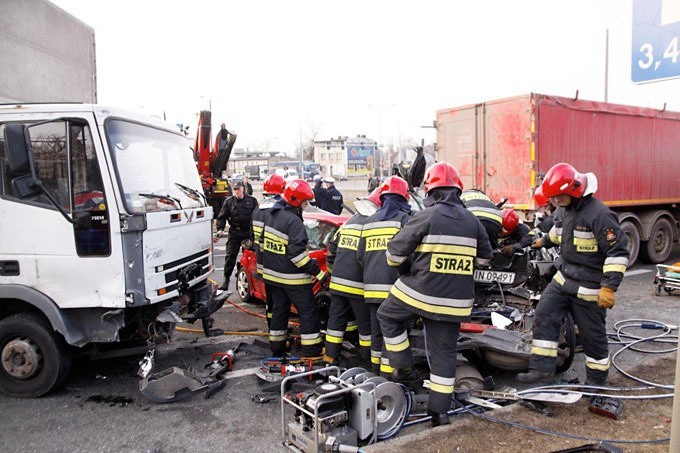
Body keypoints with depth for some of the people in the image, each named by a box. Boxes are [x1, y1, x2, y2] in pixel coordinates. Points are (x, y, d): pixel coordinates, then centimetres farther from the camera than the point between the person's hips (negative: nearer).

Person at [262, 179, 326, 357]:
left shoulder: (272, 215, 9)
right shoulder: (293, 221, -20)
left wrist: (265, 266, 28)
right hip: (292, 278, -9)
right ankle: (311, 352, 2)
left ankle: (277, 348, 26)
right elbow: (297, 252, -25)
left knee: (279, 309, 18)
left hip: (273, 274, 9)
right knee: (308, 312, 0)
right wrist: (318, 272, -21)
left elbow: (264, 244, 18)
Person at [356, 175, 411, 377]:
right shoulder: (404, 219, -6)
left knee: (377, 331, 17)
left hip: (372, 287, 6)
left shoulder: (369, 221, 14)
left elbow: (360, 255, 16)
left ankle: (376, 372, 29)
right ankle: (387, 377, 0)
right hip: (394, 287, -6)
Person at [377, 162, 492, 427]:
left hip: (420, 291, -4)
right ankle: (440, 411, 20)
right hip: (455, 301, 5)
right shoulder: (472, 221, 6)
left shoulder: (425, 217, -10)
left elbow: (395, 253, -8)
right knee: (444, 351, 13)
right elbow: (484, 258, 16)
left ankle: (404, 370, 22)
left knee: (388, 316, 21)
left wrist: (402, 265, 14)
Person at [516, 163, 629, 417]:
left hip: (589, 288, -7)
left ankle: (596, 380, 27)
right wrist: (544, 241, 44)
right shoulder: (562, 209, 5)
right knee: (544, 315, -5)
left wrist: (609, 287, -24)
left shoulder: (598, 214, -22)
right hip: (563, 278, 7)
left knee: (592, 334, 7)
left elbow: (617, 251, -22)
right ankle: (542, 368, 1)